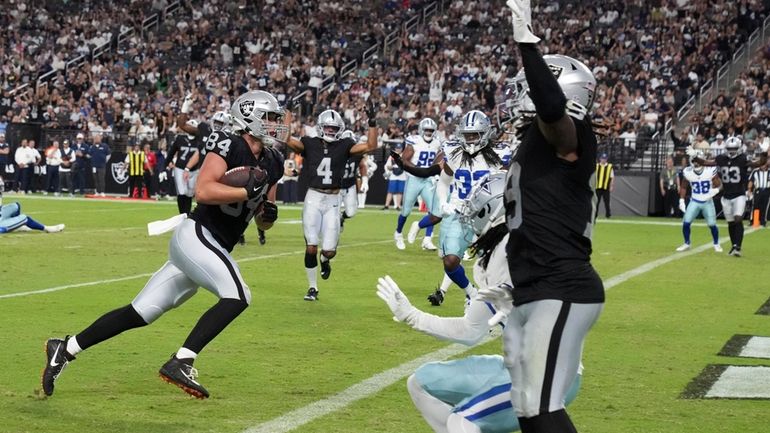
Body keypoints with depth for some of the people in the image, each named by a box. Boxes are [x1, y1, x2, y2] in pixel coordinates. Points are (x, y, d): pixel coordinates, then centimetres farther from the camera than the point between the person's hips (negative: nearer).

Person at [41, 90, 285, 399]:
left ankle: (65, 349, 17)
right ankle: (181, 362, -26)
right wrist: (248, 191, -20)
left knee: (140, 313, 8)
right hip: (195, 235, -8)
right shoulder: (229, 146, -10)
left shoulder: (271, 163, 14)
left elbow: (263, 223, 24)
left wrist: (269, 214, 2)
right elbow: (203, 191, -23)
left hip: (213, 249, 8)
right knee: (237, 296, -25)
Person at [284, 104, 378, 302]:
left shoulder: (344, 146, 4)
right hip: (313, 198, -1)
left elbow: (370, 146, -5)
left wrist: (372, 122, -11)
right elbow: (287, 140, -11)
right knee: (311, 247, -3)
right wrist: (289, 114, -9)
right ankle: (312, 288, 15)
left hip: (332, 201, 1)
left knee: (330, 250, -4)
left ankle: (324, 260, 36)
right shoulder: (309, 144, 2)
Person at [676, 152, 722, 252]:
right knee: (686, 223, -8)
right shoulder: (688, 172, -10)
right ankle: (686, 244, 11)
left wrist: (711, 193, -24)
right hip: (694, 201, 2)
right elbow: (684, 187, 5)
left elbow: (718, 185, -7)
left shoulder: (710, 171, -17)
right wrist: (681, 200, -1)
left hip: (707, 202, -2)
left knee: (712, 224, -3)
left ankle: (716, 244, 21)